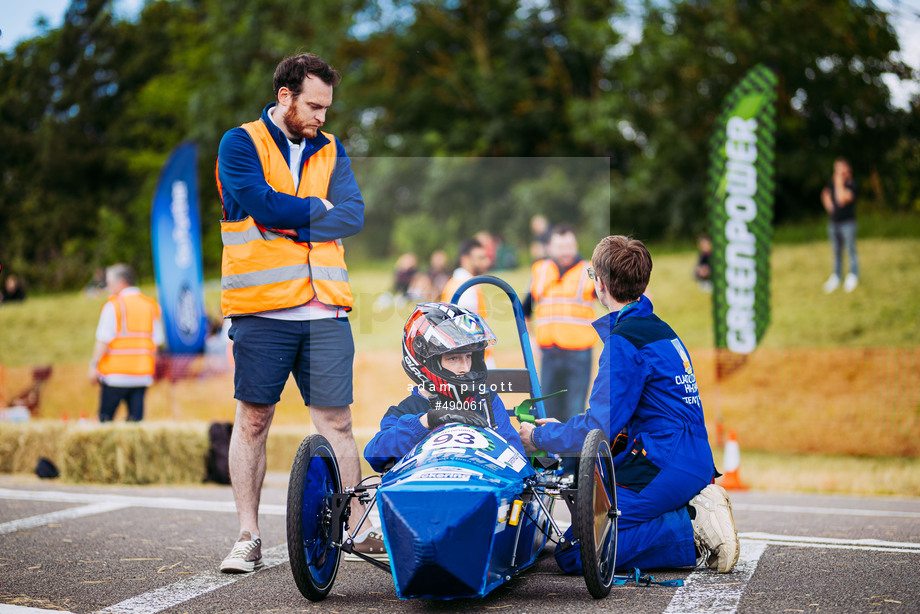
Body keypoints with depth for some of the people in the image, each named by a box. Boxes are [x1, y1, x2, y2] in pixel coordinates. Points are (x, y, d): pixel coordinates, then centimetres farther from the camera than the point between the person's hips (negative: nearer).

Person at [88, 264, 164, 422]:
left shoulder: (113, 305, -7)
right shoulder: (151, 305, 10)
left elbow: (104, 340, -11)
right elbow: (157, 340, 11)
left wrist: (94, 364, -4)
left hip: (115, 373, -5)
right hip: (142, 374, 5)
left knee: (105, 418, 5)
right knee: (136, 418, 5)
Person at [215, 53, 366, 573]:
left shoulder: (331, 150, 15)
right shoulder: (240, 144, 3)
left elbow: (354, 216, 1)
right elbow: (262, 204, -14)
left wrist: (287, 220, -9)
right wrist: (320, 208, -1)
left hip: (326, 310, 3)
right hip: (260, 309, -3)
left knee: (338, 423, 3)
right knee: (253, 420, 4)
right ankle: (249, 537, 13)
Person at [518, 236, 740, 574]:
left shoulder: (624, 340, -14)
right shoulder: (660, 329, 17)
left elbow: (598, 429, -15)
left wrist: (539, 437, 0)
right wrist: (564, 427, 24)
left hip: (662, 468, -9)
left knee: (574, 554, -9)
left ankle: (692, 532, -13)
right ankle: (696, 509, 6)